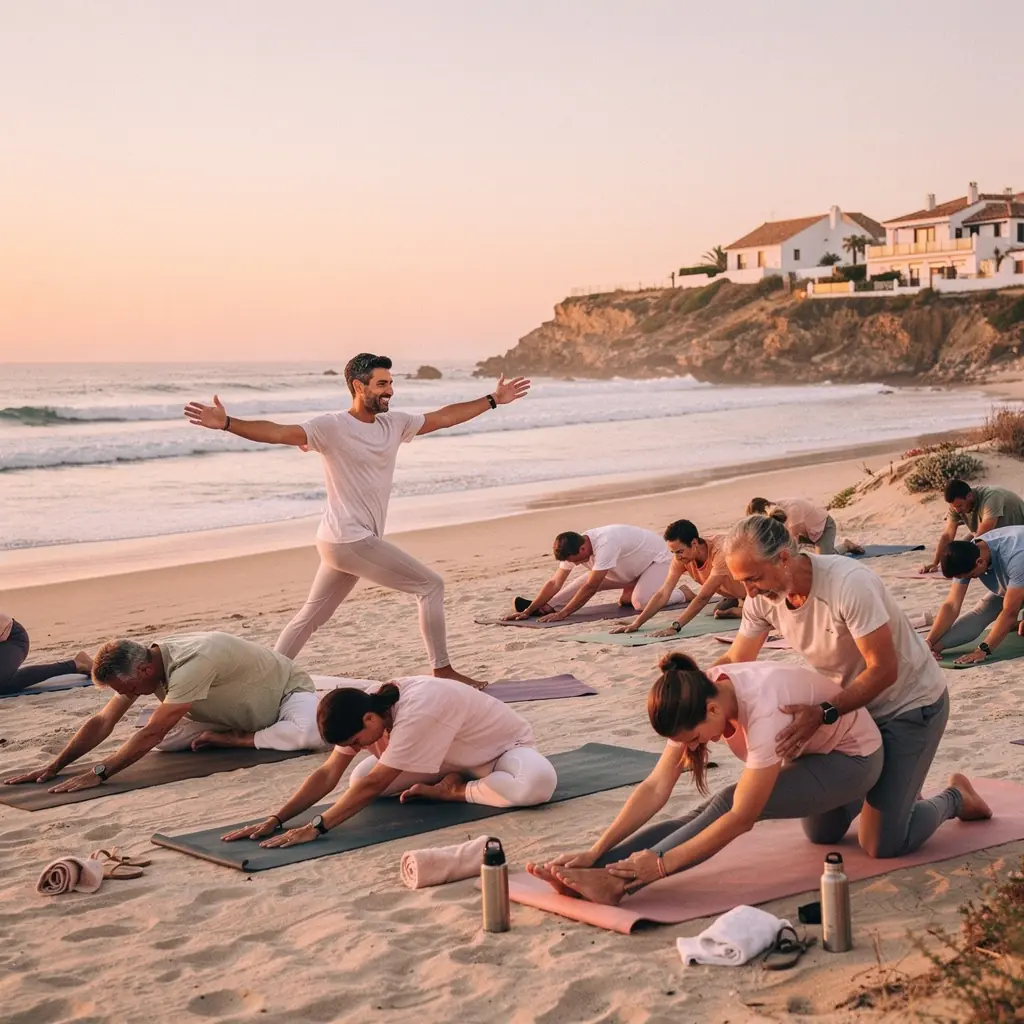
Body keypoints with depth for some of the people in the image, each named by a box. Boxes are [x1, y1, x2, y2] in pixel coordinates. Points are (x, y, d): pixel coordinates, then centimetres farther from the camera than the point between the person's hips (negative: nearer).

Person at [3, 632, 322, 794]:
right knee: (165, 740, -10)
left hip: (286, 689, -7)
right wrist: (54, 767, -19)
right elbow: (102, 722, -12)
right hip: (240, 707, 7)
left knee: (310, 733, -41)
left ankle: (241, 738, -14)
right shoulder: (137, 666, -15)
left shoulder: (192, 664, -42)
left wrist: (99, 774, -44)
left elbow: (152, 733, -44)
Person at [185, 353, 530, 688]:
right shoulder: (332, 427, -12)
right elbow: (277, 432, -21)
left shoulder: (395, 424, 9)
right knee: (431, 586, -4)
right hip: (349, 540, -8)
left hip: (350, 543, 8)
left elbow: (444, 417, 17)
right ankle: (442, 671, 5)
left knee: (309, 618, 13)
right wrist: (227, 423, -33)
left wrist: (493, 400, 19)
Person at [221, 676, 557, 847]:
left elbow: (375, 786, -42)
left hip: (505, 745, -6)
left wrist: (315, 828, -43)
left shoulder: (417, 713, -41)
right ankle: (449, 781, 0)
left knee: (537, 785, -42)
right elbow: (328, 774, -17)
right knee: (358, 778, -9)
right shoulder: (365, 707, -17)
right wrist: (276, 819, -26)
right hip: (458, 754, 6)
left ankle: (457, 791, -16)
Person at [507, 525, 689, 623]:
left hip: (656, 559, -6)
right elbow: (555, 583, -16)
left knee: (641, 601, -28)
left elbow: (590, 588, -41)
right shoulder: (573, 547, -17)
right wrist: (528, 611, -23)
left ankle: (684, 594, -6)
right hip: (631, 568, 6)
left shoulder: (605, 545, -41)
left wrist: (562, 614, -40)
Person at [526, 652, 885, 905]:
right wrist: (595, 852, -26)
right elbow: (656, 787, -18)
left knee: (728, 804, -27)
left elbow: (742, 817, -37)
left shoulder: (764, 709, -39)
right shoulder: (697, 701, -18)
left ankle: (618, 884, -36)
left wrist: (662, 865, -38)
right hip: (807, 756, 11)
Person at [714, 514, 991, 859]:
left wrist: (824, 715, -39)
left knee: (881, 844, -10)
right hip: (851, 705, 7)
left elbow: (883, 670, -30)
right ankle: (890, 787, 34)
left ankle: (955, 799, 18)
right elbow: (735, 661, -2)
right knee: (822, 832, 8)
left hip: (911, 704, -7)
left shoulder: (849, 583, -33)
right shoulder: (763, 599, -13)